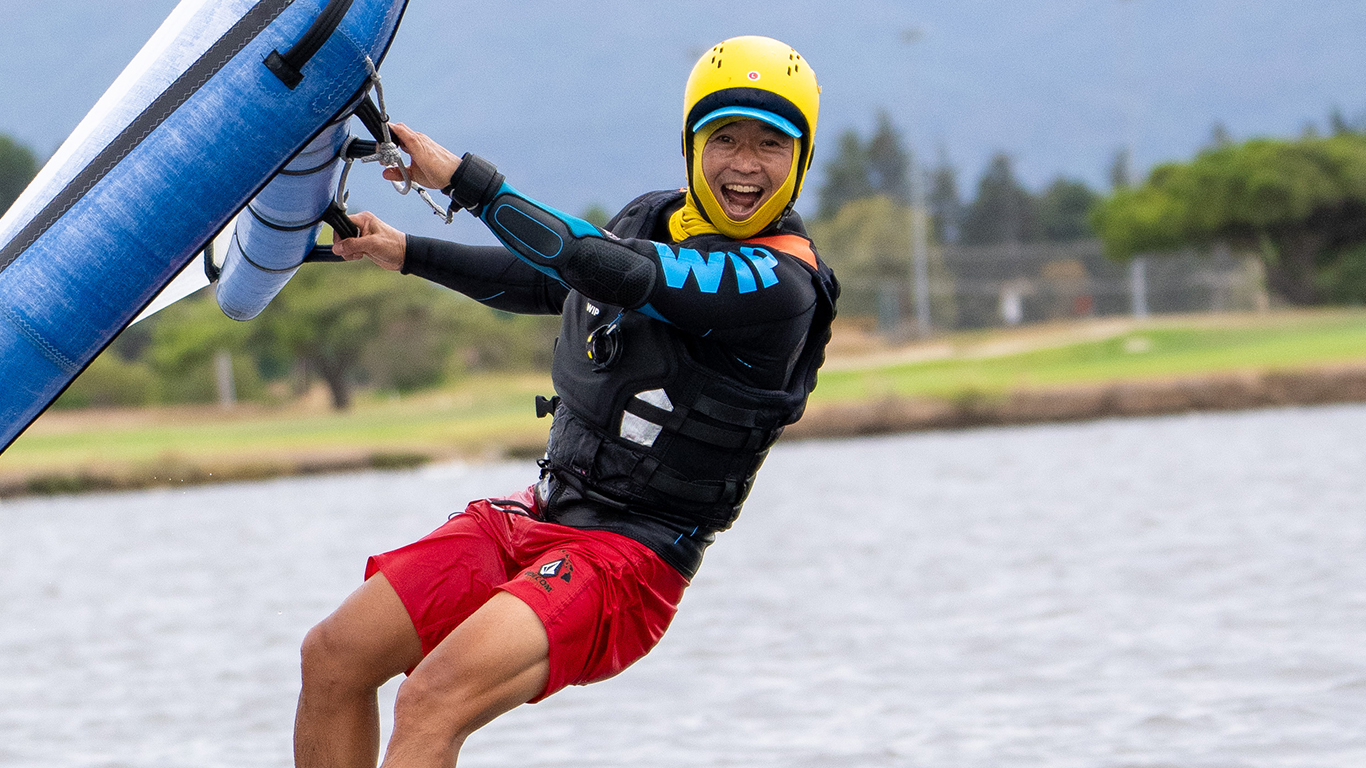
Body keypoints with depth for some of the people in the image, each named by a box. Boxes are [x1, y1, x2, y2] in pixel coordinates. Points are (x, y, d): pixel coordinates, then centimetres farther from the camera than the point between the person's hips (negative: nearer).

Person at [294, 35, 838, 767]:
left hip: (627, 559, -9)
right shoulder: (653, 217, 8)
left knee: (433, 700, -28)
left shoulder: (781, 287, -18)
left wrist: (463, 179, -23)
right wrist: (409, 253, 28)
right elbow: (547, 284, 28)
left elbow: (606, 270, -28)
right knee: (335, 655, 1)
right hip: (538, 515, 9)